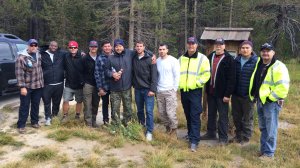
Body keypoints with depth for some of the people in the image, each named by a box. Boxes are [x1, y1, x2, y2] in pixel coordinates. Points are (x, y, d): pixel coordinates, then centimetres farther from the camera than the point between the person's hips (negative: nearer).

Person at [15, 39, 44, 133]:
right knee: (24, 106, 2)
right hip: (26, 86, -5)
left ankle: (34, 122, 28)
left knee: (36, 105, 14)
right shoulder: (21, 57, -13)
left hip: (38, 86, 5)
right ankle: (21, 125, 12)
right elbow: (19, 73, -15)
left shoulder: (39, 55, 5)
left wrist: (42, 82, 15)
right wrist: (22, 87, -18)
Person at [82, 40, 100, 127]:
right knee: (87, 105, -5)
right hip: (87, 85, -3)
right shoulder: (85, 58, 0)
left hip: (97, 85, 3)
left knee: (95, 104, 9)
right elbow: (81, 71, 2)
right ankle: (88, 123, 0)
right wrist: (83, 82, -5)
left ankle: (94, 121, 21)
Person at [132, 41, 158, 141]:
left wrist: (152, 89, -15)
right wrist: (134, 84, 4)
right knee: (140, 110, 13)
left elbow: (154, 75, -9)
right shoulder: (134, 59, 6)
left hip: (147, 89, -4)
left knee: (149, 111, -5)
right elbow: (133, 73, 13)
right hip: (137, 89, 4)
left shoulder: (149, 59, -6)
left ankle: (149, 131, 3)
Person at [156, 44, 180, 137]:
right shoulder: (157, 61, 9)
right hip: (159, 91, 5)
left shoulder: (173, 60, -4)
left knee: (170, 113, -9)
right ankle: (168, 128, 25)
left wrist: (175, 89, -7)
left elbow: (177, 76, -4)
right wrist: (156, 88, 8)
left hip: (170, 91, -5)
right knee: (161, 113, 8)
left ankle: (173, 130, 10)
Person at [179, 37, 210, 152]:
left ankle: (194, 140, -7)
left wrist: (196, 83, -14)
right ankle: (191, 133, 32)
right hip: (183, 90, 5)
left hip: (195, 91, -5)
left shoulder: (202, 58, -2)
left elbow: (206, 74, -7)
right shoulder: (181, 59, 13)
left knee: (195, 116, -8)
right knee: (188, 115, 15)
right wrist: (179, 84, 5)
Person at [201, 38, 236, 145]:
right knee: (211, 114, 16)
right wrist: (207, 88, 8)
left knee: (223, 116, 2)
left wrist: (227, 94, -18)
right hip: (210, 91, 6)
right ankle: (211, 133, 30)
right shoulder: (210, 57, 9)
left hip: (222, 93, -6)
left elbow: (231, 78, -14)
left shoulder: (229, 59, -9)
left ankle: (223, 137, 11)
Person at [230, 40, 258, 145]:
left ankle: (246, 138, 21)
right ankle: (238, 135, 31)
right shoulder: (236, 61, 7)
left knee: (247, 118, 7)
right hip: (236, 94, 5)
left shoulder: (256, 62, -8)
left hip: (248, 96, -5)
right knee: (236, 117, 14)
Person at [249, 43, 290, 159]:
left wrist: (270, 98, -18)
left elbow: (283, 87, -21)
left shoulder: (278, 67, -14)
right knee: (263, 127, 17)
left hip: (271, 102, -8)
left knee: (270, 129, 1)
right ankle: (264, 149, 30)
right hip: (260, 101, 8)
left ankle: (268, 153, 11)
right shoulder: (259, 64, 10)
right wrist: (254, 96, 16)